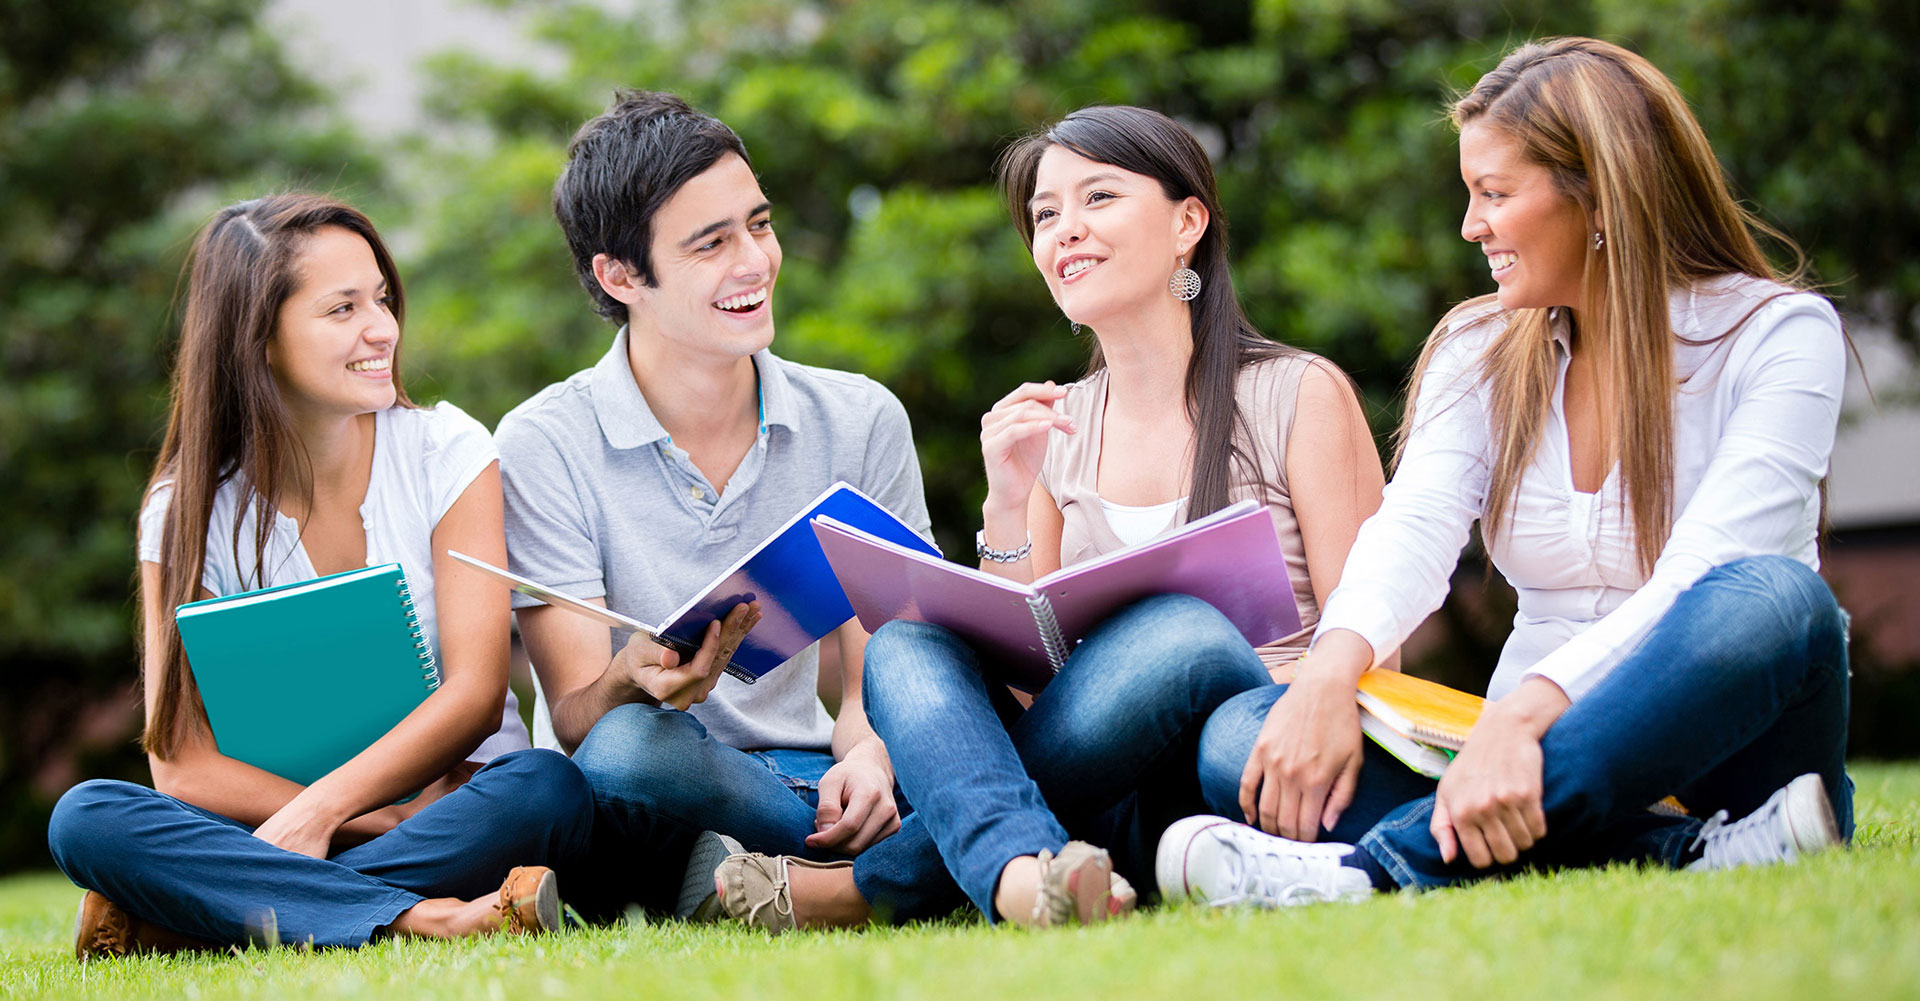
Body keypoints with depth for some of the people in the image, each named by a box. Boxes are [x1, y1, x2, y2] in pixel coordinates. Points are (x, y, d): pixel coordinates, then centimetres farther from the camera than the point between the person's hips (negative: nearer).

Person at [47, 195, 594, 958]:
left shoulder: (446, 451, 0)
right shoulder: (188, 511, 0)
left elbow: (476, 692, -9)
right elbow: (183, 766, -8)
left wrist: (321, 809, -24)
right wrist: (385, 820, -20)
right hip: (275, 827, 0)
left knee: (546, 789, -34)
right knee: (86, 818, -25)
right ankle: (422, 919, -38)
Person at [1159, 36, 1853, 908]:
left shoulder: (1778, 333, -5)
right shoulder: (1479, 350, 10)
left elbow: (1702, 571, -20)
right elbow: (1415, 526, -8)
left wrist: (1523, 713, -36)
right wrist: (1332, 666, -31)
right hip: (1539, 760, 4)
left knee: (1771, 602, -36)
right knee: (1241, 741, -21)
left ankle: (1390, 863, -42)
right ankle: (1683, 857, -34)